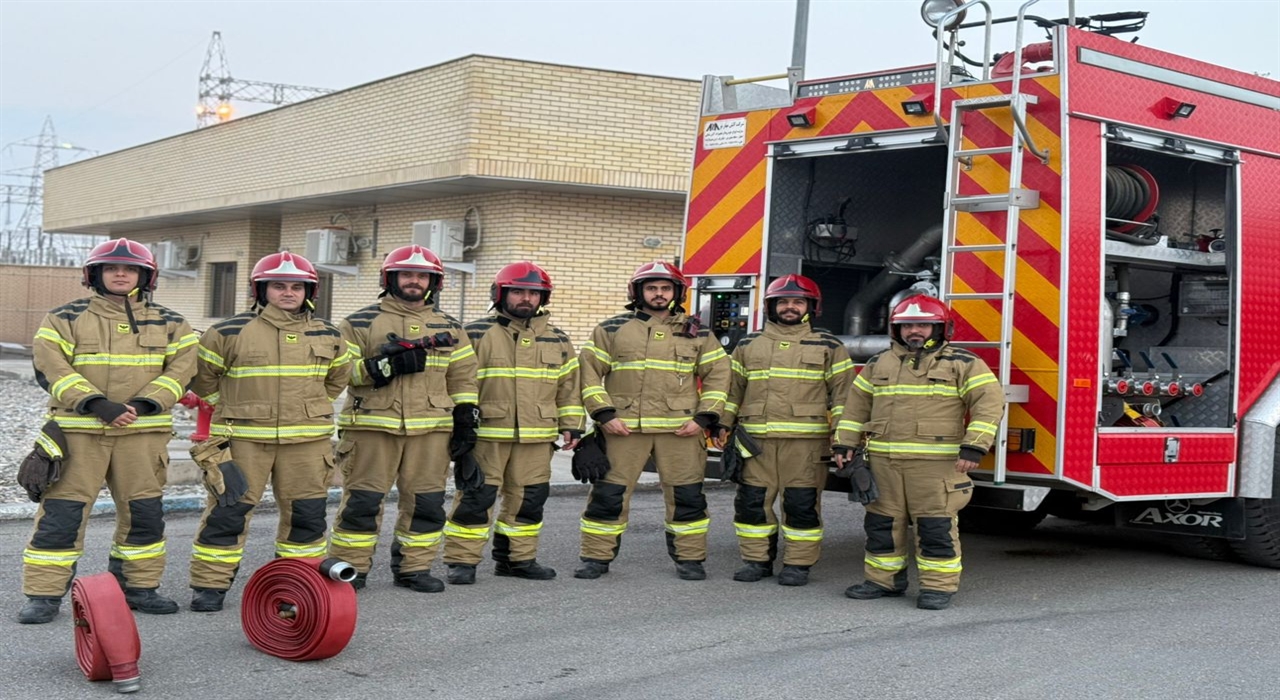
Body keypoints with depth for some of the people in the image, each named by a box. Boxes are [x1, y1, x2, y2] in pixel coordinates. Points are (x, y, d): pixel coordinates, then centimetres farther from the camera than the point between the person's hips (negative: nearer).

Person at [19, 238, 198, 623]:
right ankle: (44, 595, 4)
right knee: (61, 513, -5)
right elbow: (50, 365, -7)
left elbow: (181, 367, 2)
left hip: (142, 432, 2)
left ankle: (138, 587, 23)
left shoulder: (169, 323, 9)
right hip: (78, 430, -2)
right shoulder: (66, 318, 3)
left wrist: (144, 403, -14)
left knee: (145, 513, 7)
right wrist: (95, 403, -18)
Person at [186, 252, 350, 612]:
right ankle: (210, 585, 7)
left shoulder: (327, 335, 7)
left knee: (306, 515, 8)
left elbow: (338, 376, 24)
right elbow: (202, 378, 9)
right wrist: (226, 413, 10)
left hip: (307, 443, 3)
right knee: (227, 512, -3)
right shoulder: (229, 332, -3)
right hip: (243, 439, -3)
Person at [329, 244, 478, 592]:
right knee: (363, 499, -3)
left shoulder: (449, 328, 15)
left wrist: (466, 420, 8)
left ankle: (413, 567, 17)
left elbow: (463, 377, 18)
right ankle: (349, 568, 8)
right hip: (372, 427, -3)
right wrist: (380, 365, -16)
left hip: (431, 430, 3)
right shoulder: (360, 322, 4)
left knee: (426, 501, 5)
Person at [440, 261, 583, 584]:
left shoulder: (557, 340, 13)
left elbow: (570, 385, 17)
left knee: (527, 498, 10)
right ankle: (462, 561, 5)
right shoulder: (476, 334, 1)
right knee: (475, 498, -4)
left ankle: (518, 558, 23)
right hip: (485, 434, -4)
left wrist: (571, 425, 10)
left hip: (536, 438, 4)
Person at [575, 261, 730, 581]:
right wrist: (604, 413, -6)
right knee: (609, 493, 0)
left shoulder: (697, 333, 11)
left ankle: (690, 558, 16)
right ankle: (597, 557, 11)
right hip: (623, 428, -1)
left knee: (687, 495, 3)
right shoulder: (612, 329, 8)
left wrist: (704, 417, 0)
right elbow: (590, 371, 5)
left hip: (680, 430, 1)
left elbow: (717, 374, 10)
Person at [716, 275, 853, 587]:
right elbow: (734, 388, 17)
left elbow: (842, 392, 4)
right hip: (755, 439, 3)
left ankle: (798, 564, 9)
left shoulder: (828, 346, 6)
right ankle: (757, 560, 15)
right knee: (752, 501, 3)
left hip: (806, 441, -3)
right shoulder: (749, 344, 14)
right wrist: (722, 426, 8)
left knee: (802, 504, -1)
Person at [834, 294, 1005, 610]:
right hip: (884, 461, 5)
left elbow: (989, 401, -8)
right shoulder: (879, 364, 13)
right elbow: (857, 405, 19)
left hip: (936, 463, -5)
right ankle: (884, 579, 21)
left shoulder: (962, 364, -1)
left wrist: (974, 447, -17)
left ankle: (939, 586, 6)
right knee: (882, 522, 9)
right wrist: (845, 443, 11)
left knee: (936, 526, -3)